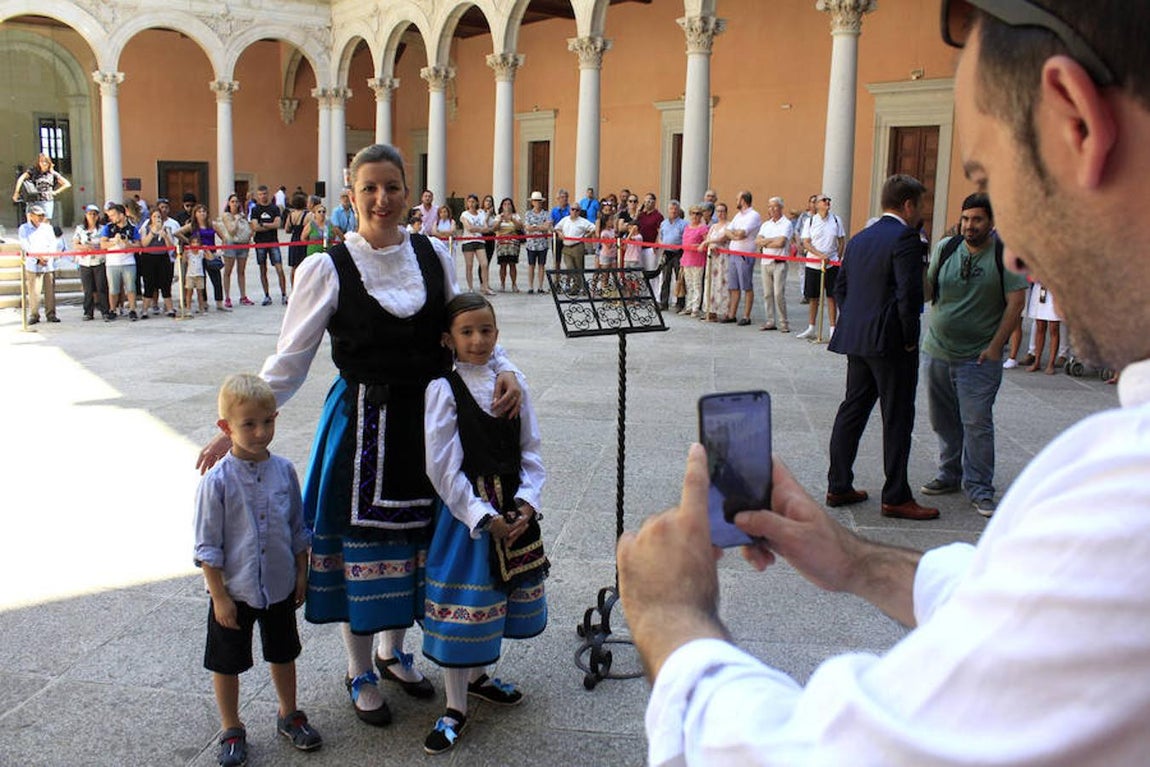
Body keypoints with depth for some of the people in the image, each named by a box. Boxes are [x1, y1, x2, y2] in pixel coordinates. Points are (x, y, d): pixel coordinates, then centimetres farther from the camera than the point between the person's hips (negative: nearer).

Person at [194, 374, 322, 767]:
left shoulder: (284, 470, -7)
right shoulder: (217, 480, -19)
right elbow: (207, 547, -14)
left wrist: (301, 574, 7)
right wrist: (219, 596, -13)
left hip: (280, 587, 4)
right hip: (234, 591, -3)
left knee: (283, 654, 21)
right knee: (227, 663, 13)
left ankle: (289, 715, 42)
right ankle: (232, 730, 34)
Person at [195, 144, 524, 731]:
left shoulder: (434, 256, 1)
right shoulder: (327, 269, -9)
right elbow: (289, 361, -5)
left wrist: (504, 369, -6)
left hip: (425, 420, 4)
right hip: (361, 423, -3)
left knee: (412, 535, 15)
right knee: (361, 542, 7)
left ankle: (393, 650, 40)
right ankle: (360, 672, 30)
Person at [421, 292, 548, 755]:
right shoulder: (443, 390, -12)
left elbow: (530, 449, 4)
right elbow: (443, 468, -15)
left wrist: (527, 502, -9)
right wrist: (485, 517, -16)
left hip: (514, 509, 5)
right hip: (467, 512, -5)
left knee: (499, 598, 18)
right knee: (462, 607, 2)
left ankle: (478, 677, 41)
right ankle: (455, 709, 17)